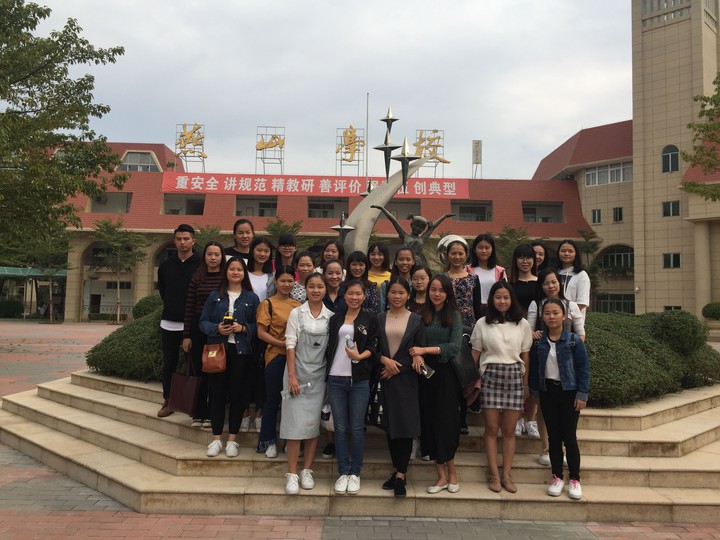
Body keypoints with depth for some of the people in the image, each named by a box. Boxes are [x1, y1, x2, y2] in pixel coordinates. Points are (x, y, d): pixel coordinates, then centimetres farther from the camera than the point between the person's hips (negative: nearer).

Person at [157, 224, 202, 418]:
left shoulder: (201, 264, -5)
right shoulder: (165, 265, 8)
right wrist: (170, 306, 13)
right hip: (170, 322, 4)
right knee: (169, 363, 10)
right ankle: (168, 401, 21)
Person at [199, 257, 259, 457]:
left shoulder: (251, 298, 6)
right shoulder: (215, 296, 8)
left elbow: (258, 325, 3)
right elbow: (203, 322, 5)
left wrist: (243, 328, -14)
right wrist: (217, 328, -13)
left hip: (241, 352, -1)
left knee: (237, 394, 3)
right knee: (217, 394, 3)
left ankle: (232, 440, 14)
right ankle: (216, 439, 14)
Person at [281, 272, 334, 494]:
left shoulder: (331, 316, 5)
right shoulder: (297, 313, -1)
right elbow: (290, 345, -4)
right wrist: (292, 375, -11)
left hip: (319, 375, 2)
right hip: (298, 373, -2)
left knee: (314, 422, 5)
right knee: (296, 422, -4)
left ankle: (307, 470, 17)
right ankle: (292, 474, 3)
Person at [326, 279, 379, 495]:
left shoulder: (370, 319, 5)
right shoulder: (335, 319, 13)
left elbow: (373, 346, -1)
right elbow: (330, 347, 14)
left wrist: (359, 355, -20)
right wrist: (327, 374, 8)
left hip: (359, 380, -2)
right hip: (336, 379, 2)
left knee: (357, 428, 2)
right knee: (340, 428, 5)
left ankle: (355, 473, 15)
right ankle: (343, 473, 16)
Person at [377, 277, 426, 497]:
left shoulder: (416, 320, 3)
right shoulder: (379, 319, 8)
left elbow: (419, 353, -1)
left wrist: (397, 367, -9)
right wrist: (384, 360, -14)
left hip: (406, 378, -2)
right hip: (385, 378, 2)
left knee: (405, 425, -5)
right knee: (390, 426, 7)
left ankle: (400, 475, 1)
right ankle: (397, 470, 19)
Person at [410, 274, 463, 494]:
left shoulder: (454, 315, -2)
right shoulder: (422, 315, 5)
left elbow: (455, 346, -13)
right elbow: (416, 345, 7)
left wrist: (425, 350, -19)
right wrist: (416, 357, -13)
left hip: (446, 373, -2)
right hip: (426, 372, 3)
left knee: (446, 422, 1)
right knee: (430, 422, 4)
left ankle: (450, 472, 18)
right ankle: (442, 474, 14)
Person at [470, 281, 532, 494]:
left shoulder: (522, 325, 6)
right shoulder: (482, 324, 4)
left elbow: (525, 356, 9)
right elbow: (475, 353, 4)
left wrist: (526, 384, 8)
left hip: (514, 376, 1)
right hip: (490, 376, -1)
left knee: (509, 430, 5)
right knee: (491, 428, 2)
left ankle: (506, 475, 13)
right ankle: (494, 475, 10)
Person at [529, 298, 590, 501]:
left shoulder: (574, 341, -8)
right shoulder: (539, 342, 1)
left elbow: (583, 368, -6)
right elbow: (534, 368, 8)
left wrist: (582, 394, -9)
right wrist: (535, 391, 6)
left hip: (569, 392, -3)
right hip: (547, 392, 3)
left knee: (569, 437, 1)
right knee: (553, 437, 10)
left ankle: (575, 479, 15)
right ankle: (557, 477, 20)